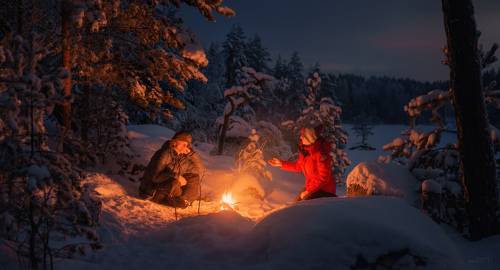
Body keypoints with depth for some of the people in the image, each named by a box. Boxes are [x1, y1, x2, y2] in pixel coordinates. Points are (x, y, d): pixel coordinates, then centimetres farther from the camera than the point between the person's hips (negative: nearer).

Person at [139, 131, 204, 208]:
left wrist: (190, 153, -14)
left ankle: (183, 200, -18)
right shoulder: (164, 155, -21)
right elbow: (155, 177, -27)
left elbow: (199, 169, 0)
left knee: (194, 178, -7)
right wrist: (176, 177, -28)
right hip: (152, 190, -7)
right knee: (174, 183, -35)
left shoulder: (181, 155, 0)